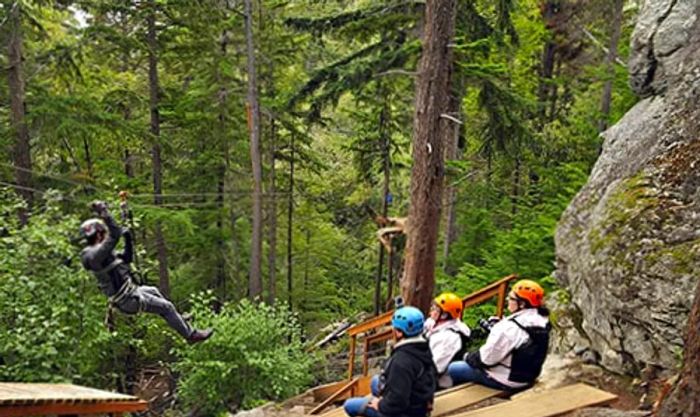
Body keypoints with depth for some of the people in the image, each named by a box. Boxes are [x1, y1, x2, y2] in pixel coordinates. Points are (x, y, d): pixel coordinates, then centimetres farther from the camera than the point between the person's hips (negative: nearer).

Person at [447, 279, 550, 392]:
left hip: (506, 380, -9)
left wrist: (469, 357, -3)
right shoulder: (542, 322, -5)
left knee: (453, 369, 4)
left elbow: (487, 358, -22)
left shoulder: (511, 327, -30)